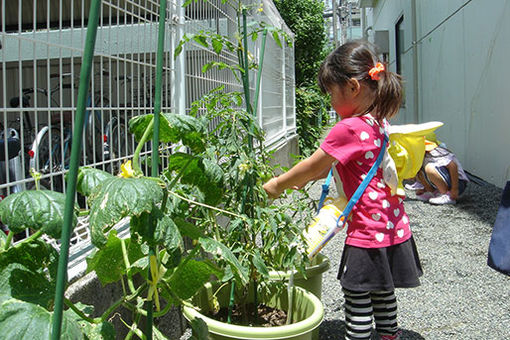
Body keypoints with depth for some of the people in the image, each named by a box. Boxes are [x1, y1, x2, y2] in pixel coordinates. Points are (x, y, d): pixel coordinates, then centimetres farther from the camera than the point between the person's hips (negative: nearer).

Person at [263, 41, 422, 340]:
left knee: (358, 299, 5)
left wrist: (277, 185, 3)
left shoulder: (348, 129, -21)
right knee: (383, 293, 22)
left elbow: (311, 167, -11)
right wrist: (303, 178, 12)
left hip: (368, 235, -9)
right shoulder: (380, 123, 7)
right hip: (395, 229, 9)